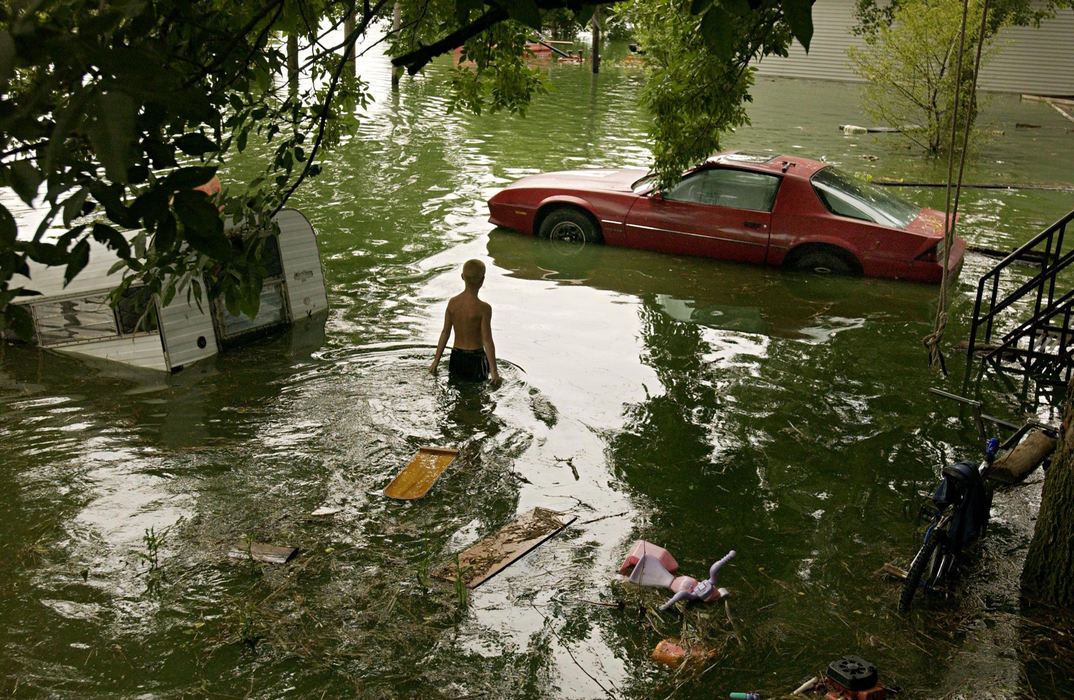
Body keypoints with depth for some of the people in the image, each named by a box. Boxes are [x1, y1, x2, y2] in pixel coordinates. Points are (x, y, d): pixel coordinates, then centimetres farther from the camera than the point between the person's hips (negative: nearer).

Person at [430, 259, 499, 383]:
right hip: (476, 359, -5)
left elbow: (445, 333, 2)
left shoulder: (452, 302, -3)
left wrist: (436, 360, 11)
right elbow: (487, 341, -17)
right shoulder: (484, 308, -17)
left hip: (456, 357, 5)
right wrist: (494, 371, -13)